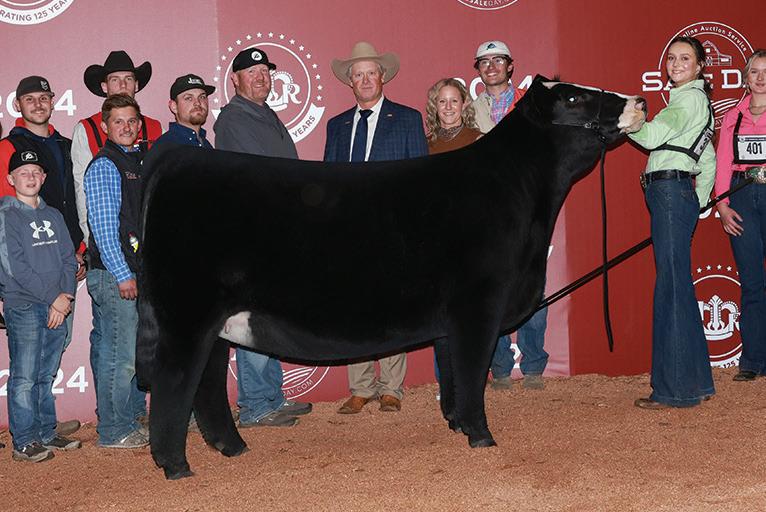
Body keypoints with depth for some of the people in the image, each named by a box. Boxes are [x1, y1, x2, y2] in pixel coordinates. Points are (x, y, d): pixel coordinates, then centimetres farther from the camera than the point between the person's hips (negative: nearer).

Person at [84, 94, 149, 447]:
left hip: (140, 273, 8)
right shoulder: (103, 166, -8)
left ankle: (135, 416, 28)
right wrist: (122, 275, -18)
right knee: (120, 354, -6)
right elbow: (103, 226, -14)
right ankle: (114, 431, 3)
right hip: (114, 274, -8)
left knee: (140, 351, 16)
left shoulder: (142, 161, 17)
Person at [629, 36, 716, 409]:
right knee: (678, 286, 11)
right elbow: (708, 162, 27)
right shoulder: (695, 100, 24)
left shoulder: (690, 98, -6)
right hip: (672, 194, 10)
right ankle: (696, 381, 17)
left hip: (671, 190, -10)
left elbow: (652, 136, -19)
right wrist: (699, 202, 23)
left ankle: (677, 389, -6)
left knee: (671, 287, -9)